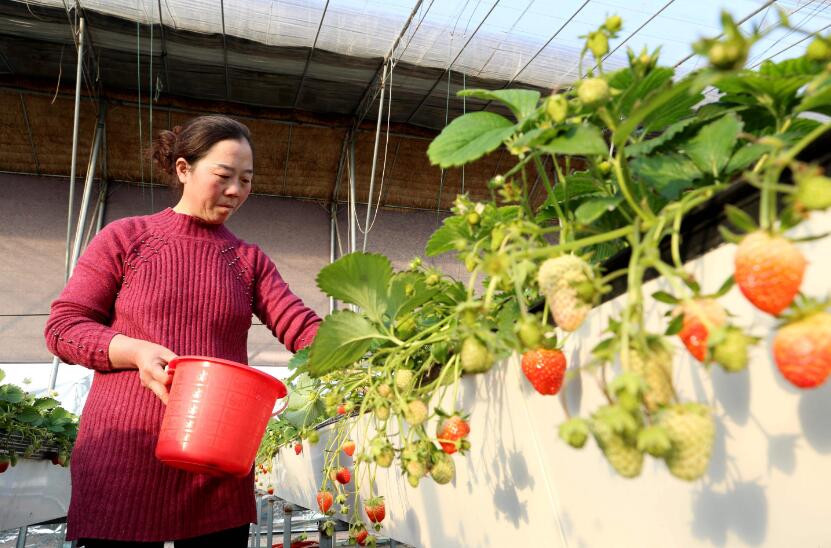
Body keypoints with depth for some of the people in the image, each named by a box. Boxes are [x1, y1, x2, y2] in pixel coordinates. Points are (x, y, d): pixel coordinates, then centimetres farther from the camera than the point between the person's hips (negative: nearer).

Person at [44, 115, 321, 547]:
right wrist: (136, 351, -18)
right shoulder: (124, 238, 2)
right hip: (124, 453, -2)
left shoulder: (249, 260, 8)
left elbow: (302, 327, -3)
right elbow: (63, 326, 0)